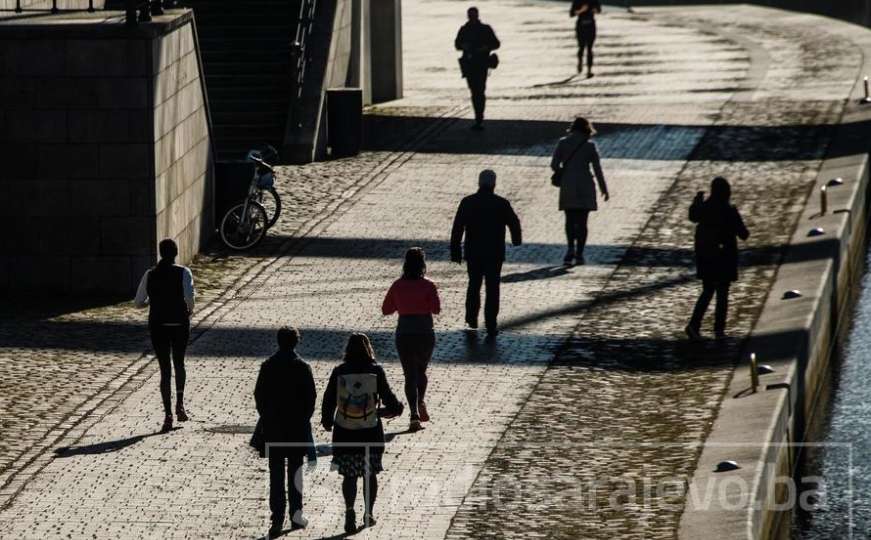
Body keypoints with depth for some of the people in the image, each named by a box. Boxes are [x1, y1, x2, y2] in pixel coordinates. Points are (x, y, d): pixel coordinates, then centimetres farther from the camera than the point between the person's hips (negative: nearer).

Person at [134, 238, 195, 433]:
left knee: (165, 369, 5)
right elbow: (189, 296, -20)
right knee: (179, 364, 21)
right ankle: (179, 404, 6)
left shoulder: (150, 275, 0)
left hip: (158, 325, 1)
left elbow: (138, 302, 1)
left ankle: (168, 414, -3)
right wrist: (189, 309, 0)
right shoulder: (183, 272, -6)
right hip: (180, 324, -1)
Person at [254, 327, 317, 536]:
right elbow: (311, 396, -7)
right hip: (297, 427, -1)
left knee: (276, 474, 3)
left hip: (273, 427, 1)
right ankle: (296, 515, 13)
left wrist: (266, 418, 11)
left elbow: (259, 395, -1)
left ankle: (277, 518, -2)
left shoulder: (267, 367, -4)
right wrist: (305, 418, 7)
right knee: (295, 472, 11)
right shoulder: (302, 367, -9)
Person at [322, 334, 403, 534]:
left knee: (349, 476, 7)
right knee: (370, 474, 15)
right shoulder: (376, 371, -7)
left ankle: (349, 510, -13)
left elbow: (329, 399, -1)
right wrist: (396, 408, 20)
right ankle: (368, 514, 19)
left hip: (344, 432, 0)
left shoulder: (339, 372, -5)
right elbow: (388, 397, -2)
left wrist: (327, 421, 16)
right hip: (371, 432, 0)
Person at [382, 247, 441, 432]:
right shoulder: (428, 286, -8)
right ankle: (421, 402, -2)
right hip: (425, 334, -1)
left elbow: (386, 309, 4)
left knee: (410, 375, 3)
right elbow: (436, 309, -14)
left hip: (403, 334, 1)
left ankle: (414, 413, -12)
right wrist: (424, 304, 6)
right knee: (421, 370, 20)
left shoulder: (397, 286, -1)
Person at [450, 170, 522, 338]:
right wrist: (517, 240, 26)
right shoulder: (502, 204, -7)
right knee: (492, 289, 5)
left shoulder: (467, 202, -5)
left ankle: (472, 318, 25)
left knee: (474, 284, 23)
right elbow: (514, 223, 5)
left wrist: (455, 251, 1)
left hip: (473, 253, 1)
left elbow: (457, 228, -6)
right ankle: (491, 326, 1)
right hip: (494, 254, -1)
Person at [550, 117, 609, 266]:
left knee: (570, 220, 12)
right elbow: (597, 169, -3)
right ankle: (579, 254, 1)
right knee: (582, 221, 6)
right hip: (585, 187, -1)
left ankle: (571, 248, -9)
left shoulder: (562, 143, 0)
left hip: (568, 187, 1)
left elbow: (554, 165, -2)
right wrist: (604, 189, 4)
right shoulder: (590, 145, -3)